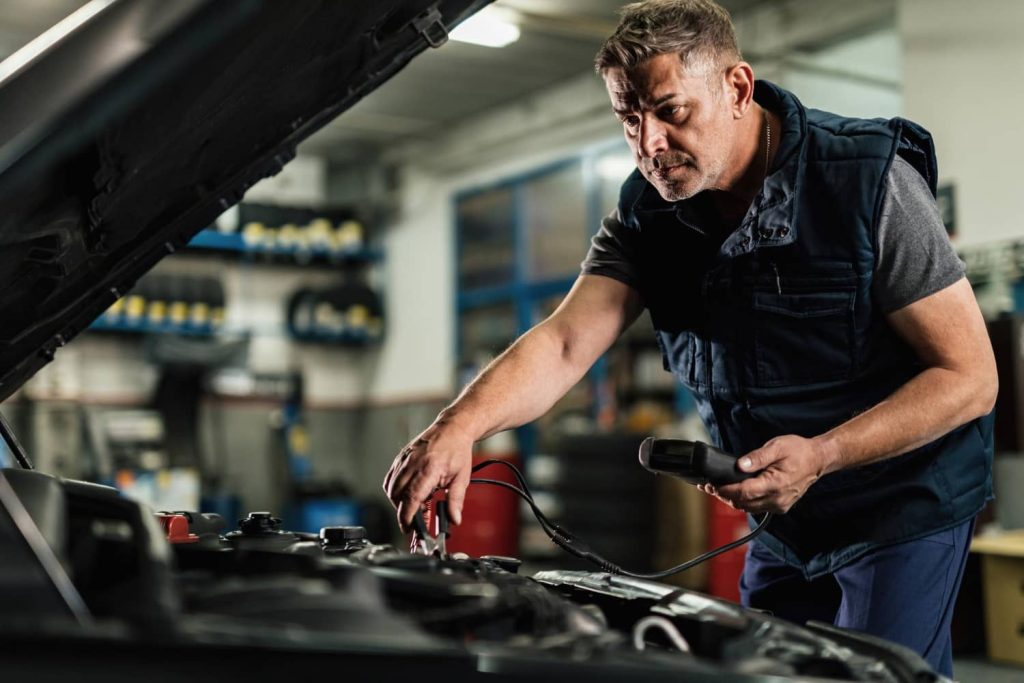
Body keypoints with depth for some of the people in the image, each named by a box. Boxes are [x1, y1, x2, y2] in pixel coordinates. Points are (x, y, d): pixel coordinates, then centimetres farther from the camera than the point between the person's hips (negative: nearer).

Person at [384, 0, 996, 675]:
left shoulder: (869, 184, -23)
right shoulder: (648, 213, -8)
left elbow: (971, 375, -21)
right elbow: (563, 345, -18)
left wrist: (820, 456, -32)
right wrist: (458, 426, -37)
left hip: (904, 501, -5)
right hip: (785, 516, 5)